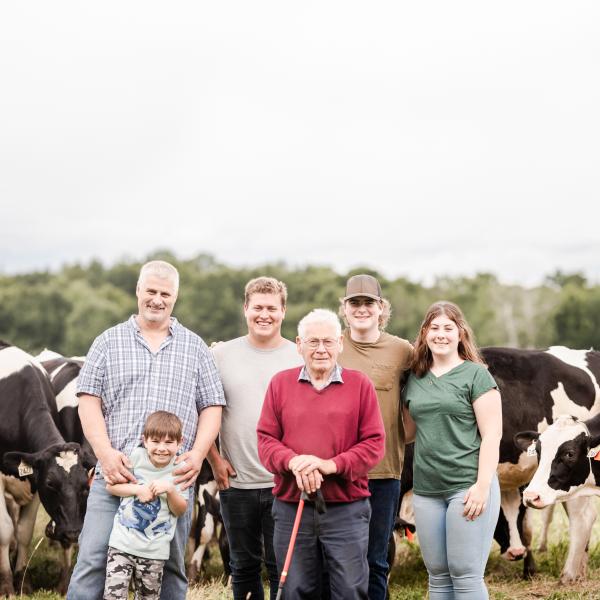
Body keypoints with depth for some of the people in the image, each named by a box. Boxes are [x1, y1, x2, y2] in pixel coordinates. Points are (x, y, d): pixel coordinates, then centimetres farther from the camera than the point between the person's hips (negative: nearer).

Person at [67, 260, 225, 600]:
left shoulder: (195, 348, 14)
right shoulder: (109, 342, 11)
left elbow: (211, 407, 10)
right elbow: (89, 402, 4)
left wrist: (198, 454, -7)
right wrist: (106, 452, -11)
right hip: (115, 474, -1)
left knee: (170, 569, 6)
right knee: (93, 562, -7)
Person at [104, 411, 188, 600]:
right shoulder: (136, 456, -4)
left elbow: (180, 510, 1)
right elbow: (111, 486, 1)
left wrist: (170, 490, -17)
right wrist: (138, 489, -12)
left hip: (154, 550, 1)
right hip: (122, 543, -1)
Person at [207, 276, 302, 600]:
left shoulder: (301, 358, 3)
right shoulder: (221, 355, 5)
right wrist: (214, 459, 1)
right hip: (236, 482, 2)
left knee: (282, 568, 1)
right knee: (244, 567, 13)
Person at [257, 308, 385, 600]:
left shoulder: (359, 384, 2)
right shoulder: (280, 383, 8)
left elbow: (374, 443, -3)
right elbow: (265, 438, 3)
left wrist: (331, 465, -16)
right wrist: (292, 461, -17)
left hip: (347, 509, -2)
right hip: (290, 509, 2)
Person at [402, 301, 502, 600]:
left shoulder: (475, 375, -2)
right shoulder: (415, 379, 13)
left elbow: (491, 435, -7)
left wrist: (483, 486, -14)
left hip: (469, 488, -5)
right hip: (427, 490, 5)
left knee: (466, 574, -5)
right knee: (438, 576, 9)